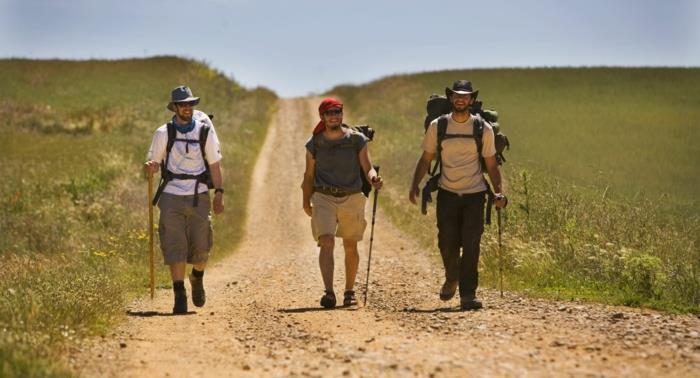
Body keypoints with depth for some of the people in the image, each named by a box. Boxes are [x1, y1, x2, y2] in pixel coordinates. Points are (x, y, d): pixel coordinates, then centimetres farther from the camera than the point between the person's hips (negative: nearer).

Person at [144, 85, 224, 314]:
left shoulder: (204, 130, 1)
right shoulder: (164, 134, 0)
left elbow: (214, 164, 5)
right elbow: (154, 163, 5)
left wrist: (219, 193, -1)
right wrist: (150, 167, -20)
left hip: (198, 196, 1)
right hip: (172, 196, -1)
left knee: (200, 247, 4)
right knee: (174, 247, -6)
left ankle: (197, 280, 35)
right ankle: (180, 296, -3)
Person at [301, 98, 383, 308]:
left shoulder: (357, 140, 0)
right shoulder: (314, 143, 2)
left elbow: (367, 168, -4)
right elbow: (309, 175, 10)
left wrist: (374, 179, -26)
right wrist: (306, 202, 6)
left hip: (352, 198, 1)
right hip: (324, 198, -1)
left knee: (351, 247, 10)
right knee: (327, 243, -18)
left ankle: (349, 291, 26)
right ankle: (329, 293, -26)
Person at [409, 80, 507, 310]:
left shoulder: (483, 129, 2)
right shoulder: (437, 126, 3)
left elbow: (491, 164, 6)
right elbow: (426, 159, 9)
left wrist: (498, 192, -6)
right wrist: (415, 185, -4)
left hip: (475, 194, -1)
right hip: (447, 193, 1)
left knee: (471, 246, -8)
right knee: (447, 243, 0)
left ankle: (467, 295, -5)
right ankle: (452, 279, 30)